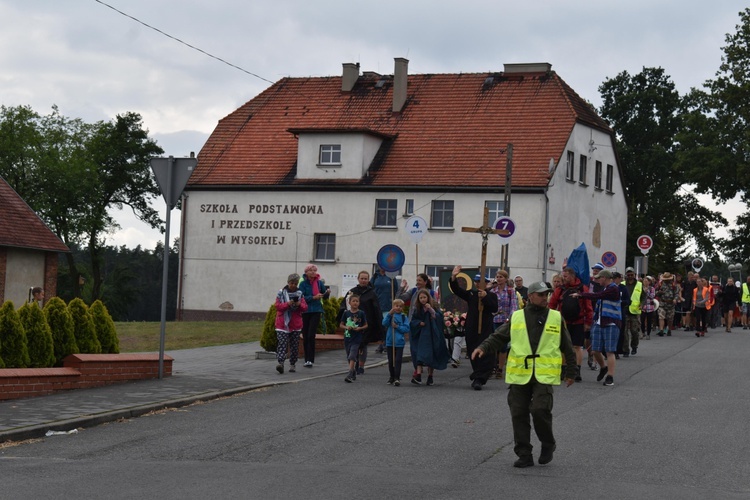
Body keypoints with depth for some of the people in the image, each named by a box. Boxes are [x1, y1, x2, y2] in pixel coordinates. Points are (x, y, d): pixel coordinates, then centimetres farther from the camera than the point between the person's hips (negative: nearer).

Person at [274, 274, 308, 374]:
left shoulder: (300, 293, 8)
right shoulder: (281, 293, 2)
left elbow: (305, 308, 5)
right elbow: (278, 306, -5)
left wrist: (299, 304, -17)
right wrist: (288, 304, -21)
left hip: (296, 324, 3)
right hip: (283, 323, -3)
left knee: (294, 345, 7)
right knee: (282, 343, -14)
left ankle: (292, 364, 16)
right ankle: (280, 363, -23)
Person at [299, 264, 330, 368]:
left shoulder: (319, 282, 6)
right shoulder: (303, 283, -3)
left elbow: (324, 296, 12)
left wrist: (327, 292, -10)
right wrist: (314, 297, -20)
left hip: (316, 311, 0)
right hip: (305, 311, 0)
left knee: (311, 336, -10)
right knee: (305, 337, 5)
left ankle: (310, 360, -10)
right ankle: (307, 359, 15)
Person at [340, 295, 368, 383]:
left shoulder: (361, 313, -2)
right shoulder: (346, 313, 3)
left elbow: (366, 325, 5)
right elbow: (341, 324, 9)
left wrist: (360, 328, -14)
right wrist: (346, 327, -11)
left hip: (357, 338, -4)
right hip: (347, 337, 4)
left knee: (352, 356, -15)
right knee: (349, 357, 13)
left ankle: (349, 375, -20)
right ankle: (354, 373, 30)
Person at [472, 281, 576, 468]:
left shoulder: (556, 318, 9)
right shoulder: (517, 318, 9)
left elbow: (567, 347, 14)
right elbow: (498, 337, 4)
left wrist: (570, 372, 15)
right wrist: (483, 348, -14)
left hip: (545, 375, -2)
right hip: (520, 375, 2)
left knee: (540, 410, -17)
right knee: (519, 415, 2)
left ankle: (548, 444, 9)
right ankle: (524, 454, 13)